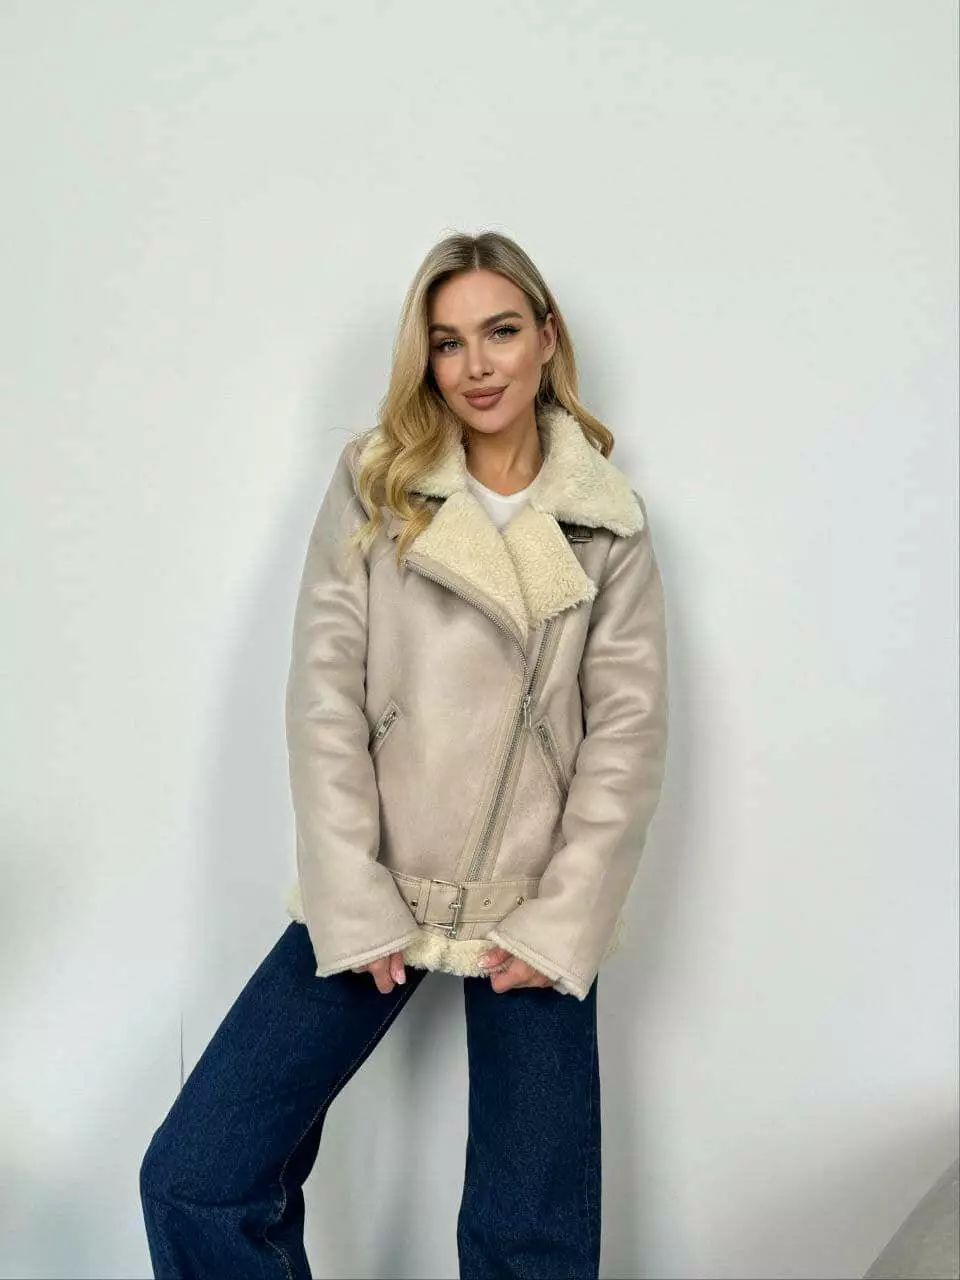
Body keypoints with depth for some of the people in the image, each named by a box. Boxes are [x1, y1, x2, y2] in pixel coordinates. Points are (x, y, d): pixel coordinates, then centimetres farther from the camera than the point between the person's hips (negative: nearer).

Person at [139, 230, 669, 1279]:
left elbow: (628, 731, -1)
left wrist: (560, 923, -8)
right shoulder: (372, 484, 1)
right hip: (375, 893, 1)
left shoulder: (609, 519, 3)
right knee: (193, 1184, -3)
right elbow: (322, 696, -5)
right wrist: (357, 908, -10)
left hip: (531, 913, 0)